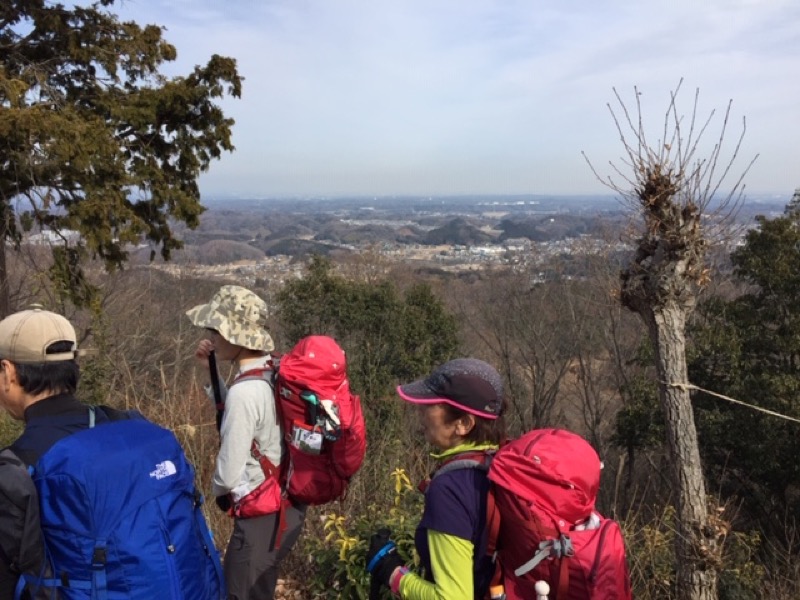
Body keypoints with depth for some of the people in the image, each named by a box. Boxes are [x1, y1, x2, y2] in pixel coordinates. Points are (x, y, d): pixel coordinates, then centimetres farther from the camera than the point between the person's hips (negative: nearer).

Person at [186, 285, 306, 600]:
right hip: (286, 506, 9)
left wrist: (217, 490, 2)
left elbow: (228, 474, -21)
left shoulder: (245, 390, -26)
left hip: (261, 517, -9)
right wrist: (211, 371, 9)